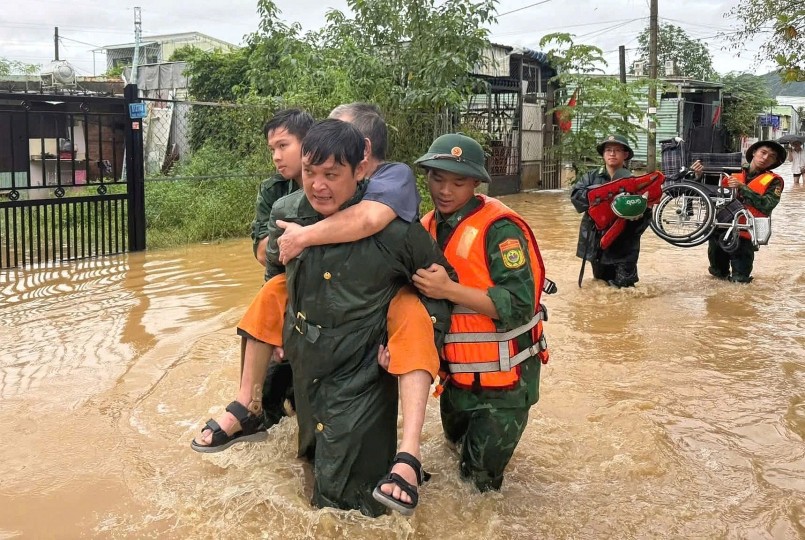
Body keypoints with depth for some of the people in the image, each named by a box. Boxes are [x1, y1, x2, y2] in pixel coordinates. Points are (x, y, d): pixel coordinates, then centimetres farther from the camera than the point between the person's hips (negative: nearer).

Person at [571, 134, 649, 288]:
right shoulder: (591, 177, 3)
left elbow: (645, 213, -6)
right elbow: (575, 195, -10)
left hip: (622, 245, -3)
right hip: (595, 241, 3)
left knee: (623, 283, -1)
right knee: (600, 279, 17)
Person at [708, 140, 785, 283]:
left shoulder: (774, 181, 3)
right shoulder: (733, 176, 11)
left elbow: (767, 206, -13)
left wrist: (742, 188, -17)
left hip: (743, 236, -2)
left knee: (740, 279, -1)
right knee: (718, 273, 12)